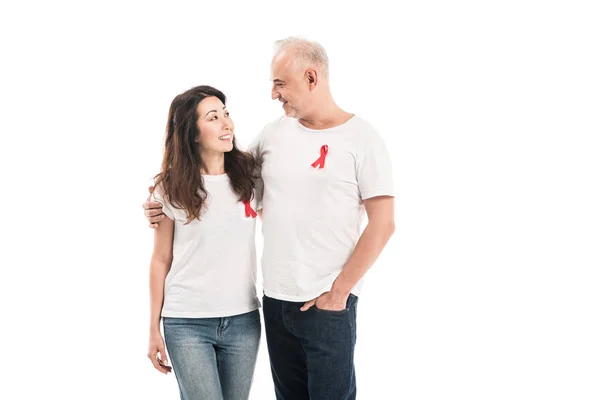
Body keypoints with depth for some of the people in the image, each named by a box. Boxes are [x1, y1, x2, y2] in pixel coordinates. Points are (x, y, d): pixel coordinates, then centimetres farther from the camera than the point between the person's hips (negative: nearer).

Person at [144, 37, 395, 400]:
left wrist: (339, 291, -11)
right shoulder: (275, 132, 7)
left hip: (328, 303, -5)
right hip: (275, 299, 5)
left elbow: (382, 225, -9)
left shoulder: (361, 138, -7)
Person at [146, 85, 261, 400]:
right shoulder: (170, 188, -4)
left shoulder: (249, 174, 0)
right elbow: (161, 261, 1)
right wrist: (154, 329, 1)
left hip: (243, 319, 3)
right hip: (186, 323, -2)